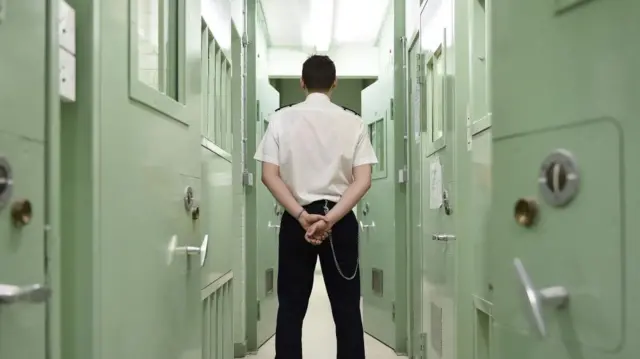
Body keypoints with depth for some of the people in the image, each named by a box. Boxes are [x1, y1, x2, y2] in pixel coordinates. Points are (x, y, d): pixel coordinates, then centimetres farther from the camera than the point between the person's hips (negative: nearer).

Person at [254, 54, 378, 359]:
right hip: (341, 221, 0)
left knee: (291, 308, 9)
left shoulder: (282, 118, -1)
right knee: (347, 308, 8)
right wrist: (330, 219, -14)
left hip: (295, 220, 0)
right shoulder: (353, 122, -1)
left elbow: (269, 175, -8)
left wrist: (302, 216, -12)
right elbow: (363, 180, -10)